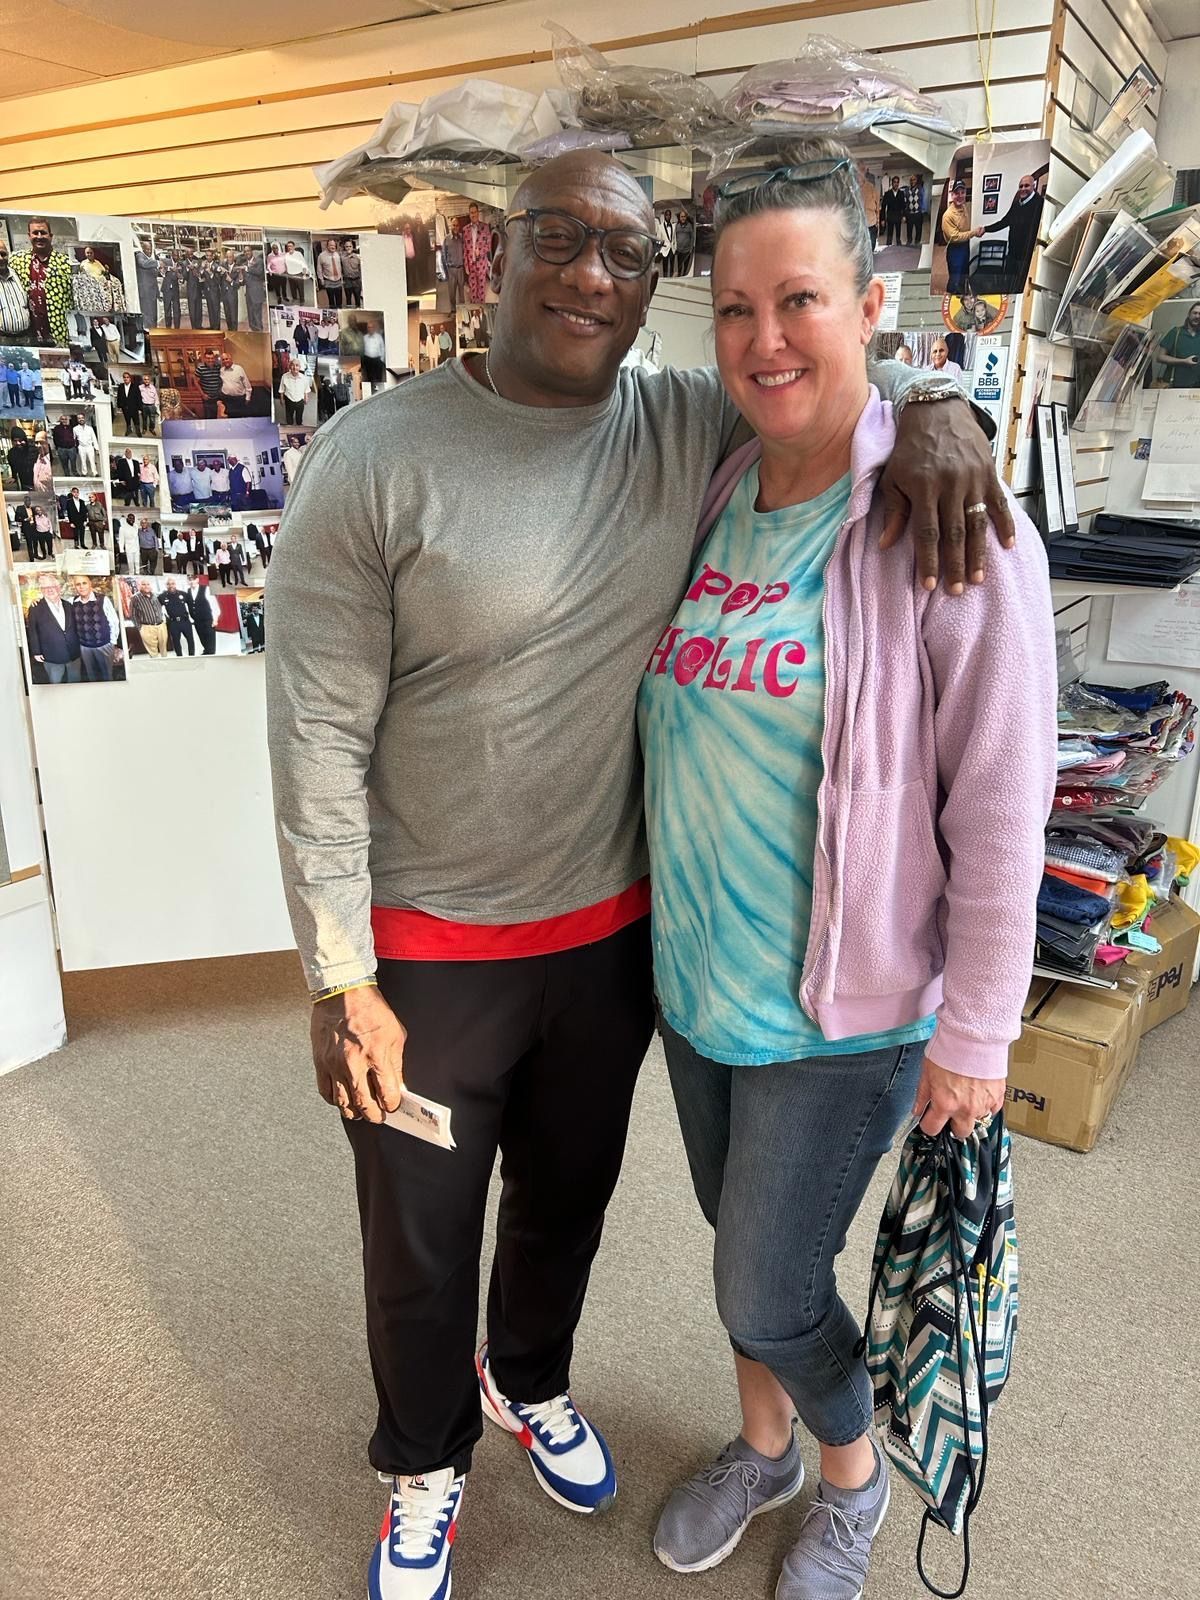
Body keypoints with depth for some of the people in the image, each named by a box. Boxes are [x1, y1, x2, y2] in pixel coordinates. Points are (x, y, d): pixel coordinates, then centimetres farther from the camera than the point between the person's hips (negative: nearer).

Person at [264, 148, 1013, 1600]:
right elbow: (317, 738, -14)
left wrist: (931, 406, -15)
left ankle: (532, 1380, 60)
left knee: (569, 1197, 27)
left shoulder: (690, 429, -4)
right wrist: (342, 982, -12)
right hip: (429, 948, -3)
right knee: (421, 1249, 18)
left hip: (613, 929, 4)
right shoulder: (374, 459, -15)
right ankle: (425, 1466, 51)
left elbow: (836, 365, 10)